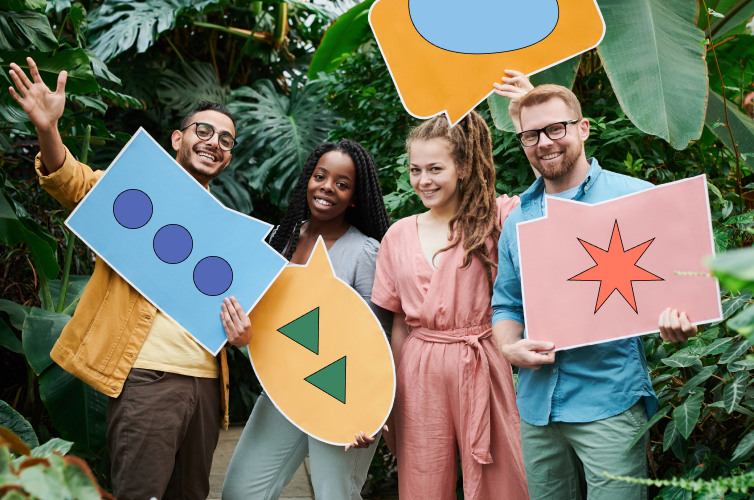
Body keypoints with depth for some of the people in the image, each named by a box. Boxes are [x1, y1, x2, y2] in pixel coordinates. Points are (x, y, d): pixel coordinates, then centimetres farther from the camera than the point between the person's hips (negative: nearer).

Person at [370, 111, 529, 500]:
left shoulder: (494, 217, -2)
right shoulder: (398, 236, 7)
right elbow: (399, 322, 11)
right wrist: (391, 400, 12)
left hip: (480, 366, -3)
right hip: (420, 374, 3)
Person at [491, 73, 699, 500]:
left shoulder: (636, 197, -2)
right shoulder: (517, 220, 11)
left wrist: (676, 319, -24)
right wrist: (509, 348, -5)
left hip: (610, 403, -4)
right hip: (536, 404, 5)